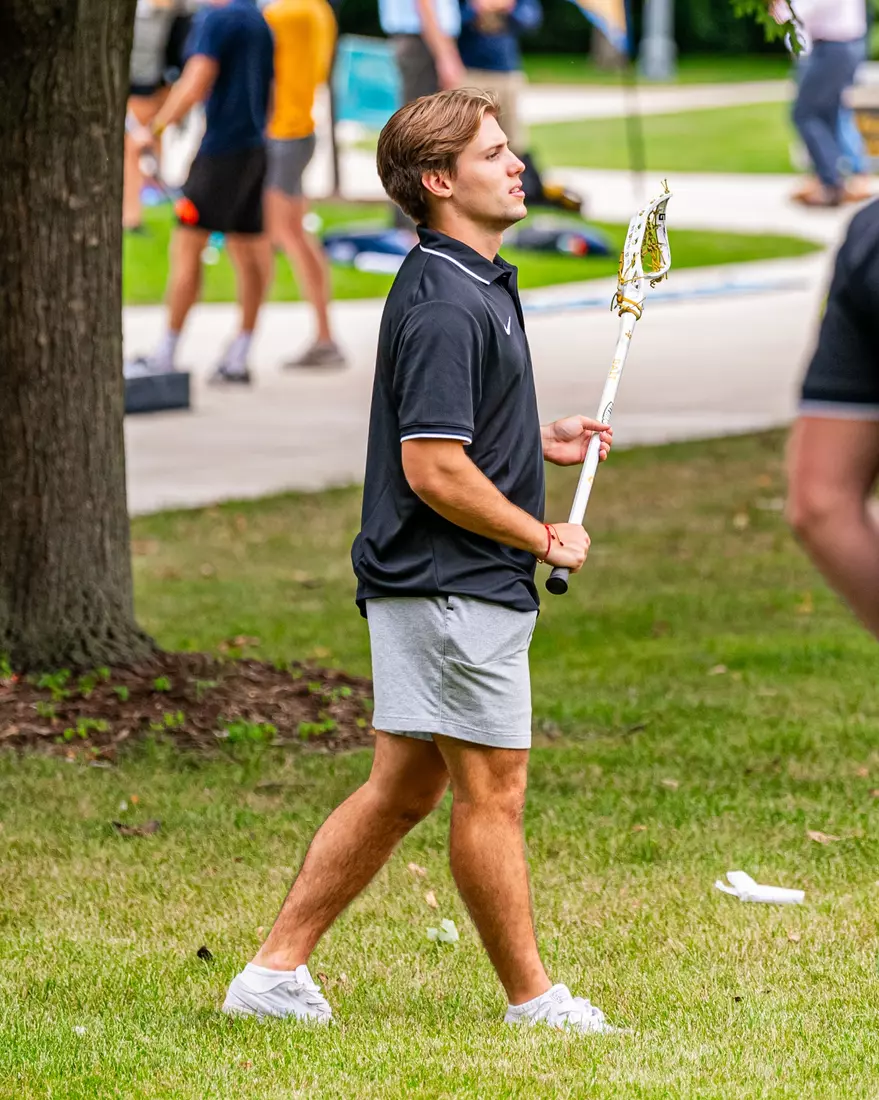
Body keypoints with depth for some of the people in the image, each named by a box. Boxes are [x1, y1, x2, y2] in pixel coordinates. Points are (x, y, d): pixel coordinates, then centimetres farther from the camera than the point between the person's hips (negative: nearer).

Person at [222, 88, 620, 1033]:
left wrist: (535, 442, 15)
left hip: (436, 589, 10)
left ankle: (275, 970, 15)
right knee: (491, 791, 0)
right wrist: (544, 538, -13)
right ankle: (532, 1001, 10)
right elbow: (434, 469, -23)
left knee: (403, 789, 13)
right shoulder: (445, 306, -19)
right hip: (457, 590, -10)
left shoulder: (472, 284, 15)